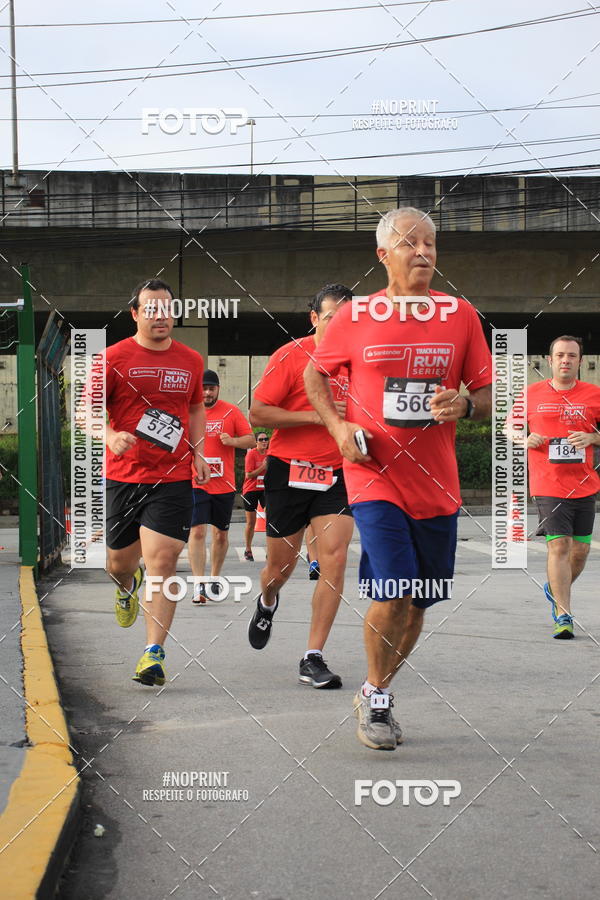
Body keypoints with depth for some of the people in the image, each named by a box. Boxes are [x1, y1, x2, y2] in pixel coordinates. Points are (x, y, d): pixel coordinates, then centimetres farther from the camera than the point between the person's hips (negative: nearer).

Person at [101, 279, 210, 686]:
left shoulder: (191, 361, 8)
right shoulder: (115, 358, -2)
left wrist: (198, 452, 10)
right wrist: (110, 435, -19)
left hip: (173, 479, 0)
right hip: (122, 476, 0)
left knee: (162, 561, -12)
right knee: (119, 563, 13)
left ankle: (155, 653, -7)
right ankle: (127, 586, 52)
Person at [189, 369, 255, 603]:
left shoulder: (231, 412, 2)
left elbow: (251, 440, 2)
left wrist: (232, 441, -16)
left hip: (224, 484, 1)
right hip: (195, 483, -1)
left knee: (221, 534, 11)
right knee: (197, 531, -14)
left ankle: (214, 580, 27)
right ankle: (199, 585, -15)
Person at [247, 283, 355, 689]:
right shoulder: (291, 356, -8)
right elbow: (258, 413, -11)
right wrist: (316, 416, -18)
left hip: (337, 474, 3)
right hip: (290, 471, -2)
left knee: (334, 559, -12)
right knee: (281, 563, 9)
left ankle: (314, 659, -5)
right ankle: (267, 604, 47)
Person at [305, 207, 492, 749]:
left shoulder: (461, 316, 4)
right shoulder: (356, 316, 1)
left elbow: (488, 394, 8)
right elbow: (315, 373, 14)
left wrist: (465, 406, -14)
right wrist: (338, 426, -2)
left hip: (436, 482, 3)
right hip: (374, 475, -3)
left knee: (419, 603, 10)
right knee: (394, 594, -15)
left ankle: (375, 694, 33)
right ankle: (375, 698, 9)